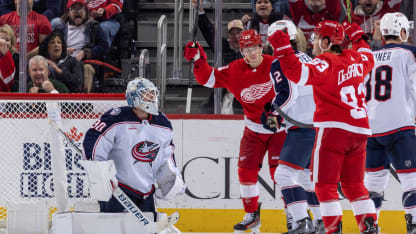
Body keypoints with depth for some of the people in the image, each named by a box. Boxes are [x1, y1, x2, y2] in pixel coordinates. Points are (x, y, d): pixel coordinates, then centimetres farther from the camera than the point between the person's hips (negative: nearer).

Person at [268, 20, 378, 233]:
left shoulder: (326, 62, -11)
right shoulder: (354, 59, 11)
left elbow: (300, 74, -28)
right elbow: (368, 58, 36)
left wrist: (283, 49, -29)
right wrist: (357, 36, 48)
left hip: (334, 128, -7)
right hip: (360, 130, 7)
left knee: (325, 184, -2)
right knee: (354, 185, 15)